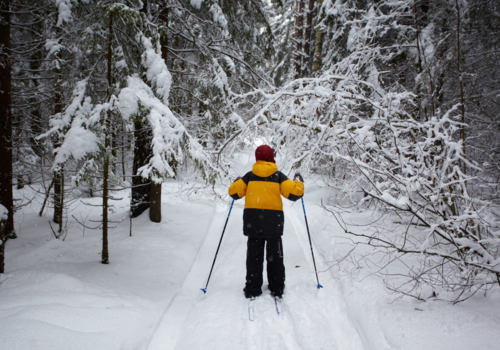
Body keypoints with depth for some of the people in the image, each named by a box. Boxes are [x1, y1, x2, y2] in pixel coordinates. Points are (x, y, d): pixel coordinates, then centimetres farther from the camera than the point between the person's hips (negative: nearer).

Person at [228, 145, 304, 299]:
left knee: (254, 256, 8)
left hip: (253, 221, 1)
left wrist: (237, 181, 23)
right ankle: (277, 289, 14)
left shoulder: (249, 176, 1)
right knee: (275, 256, 11)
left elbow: (234, 192, 2)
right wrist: (298, 181, 13)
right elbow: (294, 193, -7)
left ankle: (253, 289, 9)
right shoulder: (278, 176, -2)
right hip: (274, 221, -1)